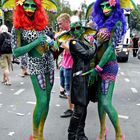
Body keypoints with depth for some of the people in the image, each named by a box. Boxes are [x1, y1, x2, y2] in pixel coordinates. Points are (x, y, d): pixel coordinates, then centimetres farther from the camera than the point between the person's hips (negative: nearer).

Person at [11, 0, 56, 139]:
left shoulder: (42, 23, 5)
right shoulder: (18, 27, -7)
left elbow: (51, 40, 18)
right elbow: (16, 52, -13)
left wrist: (52, 43, -7)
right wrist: (36, 41, -18)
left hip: (49, 64, 5)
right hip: (35, 66, -5)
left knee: (47, 100, 8)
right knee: (42, 101, -8)